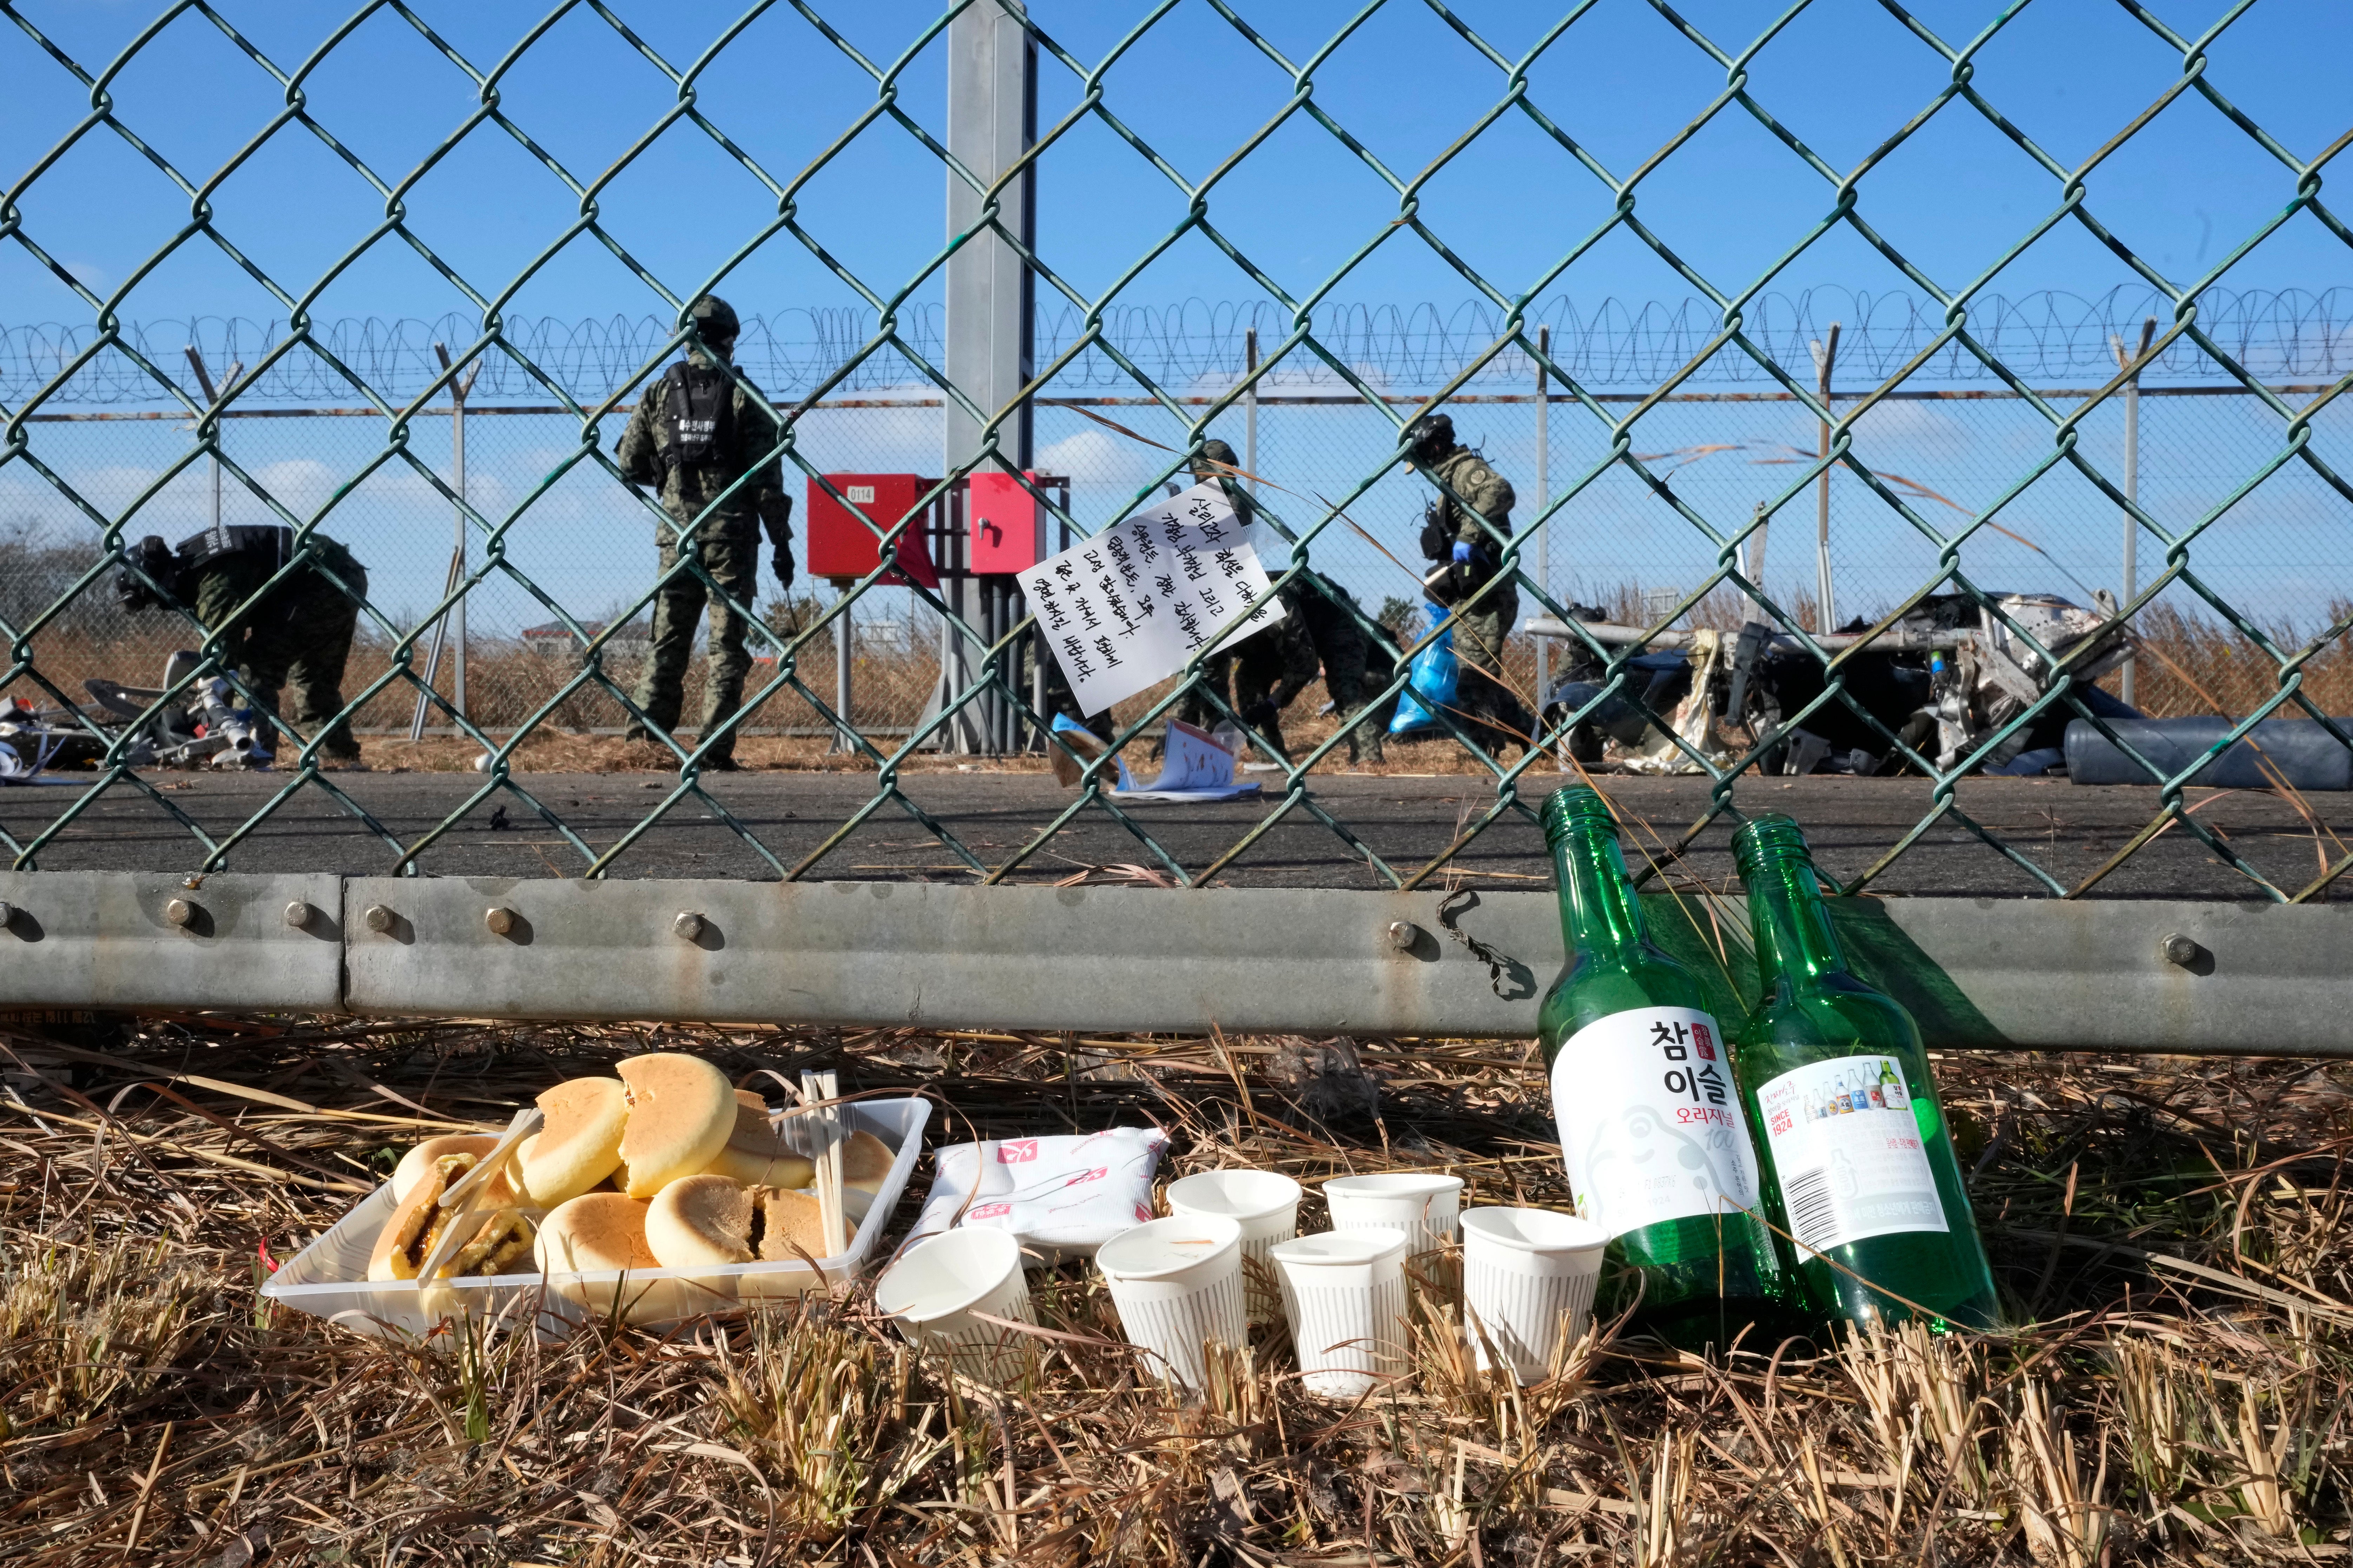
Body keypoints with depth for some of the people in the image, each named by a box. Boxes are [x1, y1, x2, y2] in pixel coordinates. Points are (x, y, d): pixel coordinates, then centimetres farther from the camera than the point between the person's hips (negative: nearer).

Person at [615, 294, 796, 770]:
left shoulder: (660, 393, 5)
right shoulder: (744, 396, -3)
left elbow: (628, 465, 6)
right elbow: (766, 479, -7)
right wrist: (782, 543, -2)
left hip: (677, 533, 3)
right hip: (732, 534, -3)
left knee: (668, 637, 13)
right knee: (727, 644, 1)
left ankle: (646, 727, 0)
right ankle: (716, 749, -2)